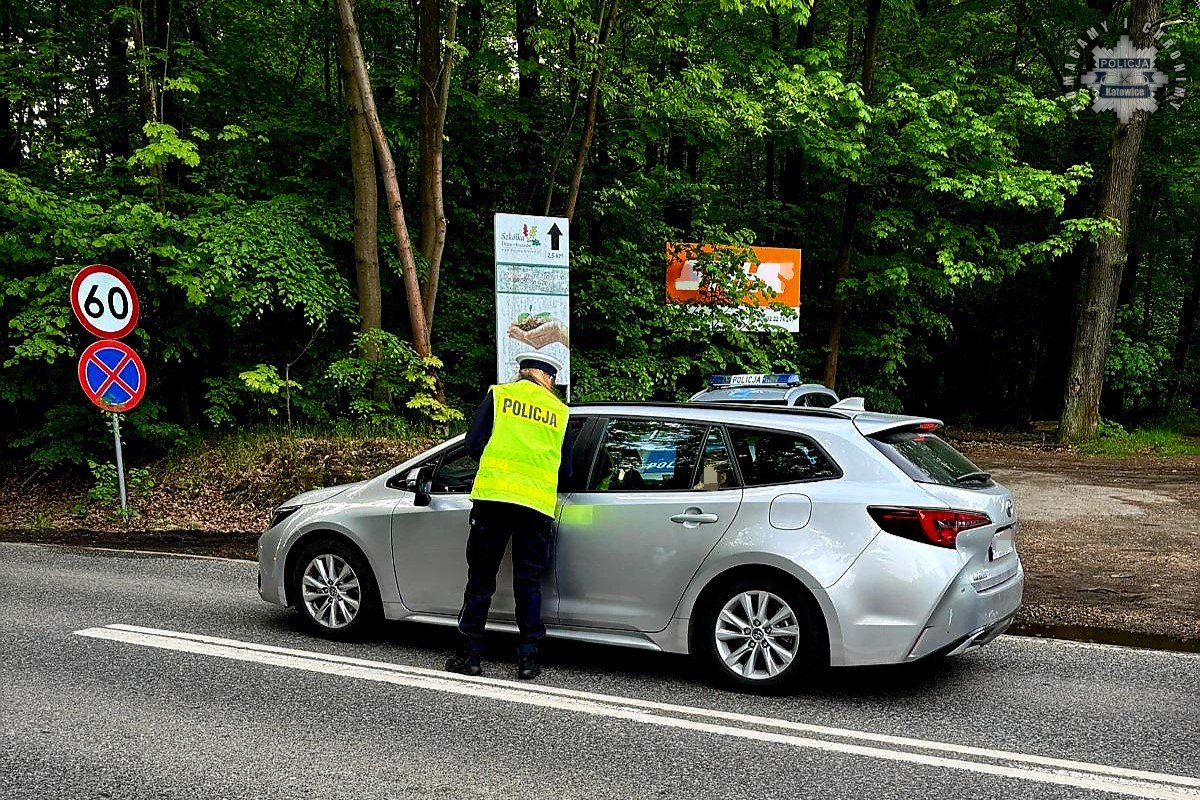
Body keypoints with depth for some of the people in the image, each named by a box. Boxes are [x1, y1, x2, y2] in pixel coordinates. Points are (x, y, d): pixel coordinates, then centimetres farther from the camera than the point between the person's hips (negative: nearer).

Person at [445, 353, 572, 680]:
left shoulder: (498, 394, 10)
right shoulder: (559, 410, 16)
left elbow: (474, 443, 2)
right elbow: (565, 470, 17)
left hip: (494, 494, -1)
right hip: (538, 504, 2)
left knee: (481, 578, 6)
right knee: (529, 582, 9)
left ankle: (469, 654, 8)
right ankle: (528, 657, 8)